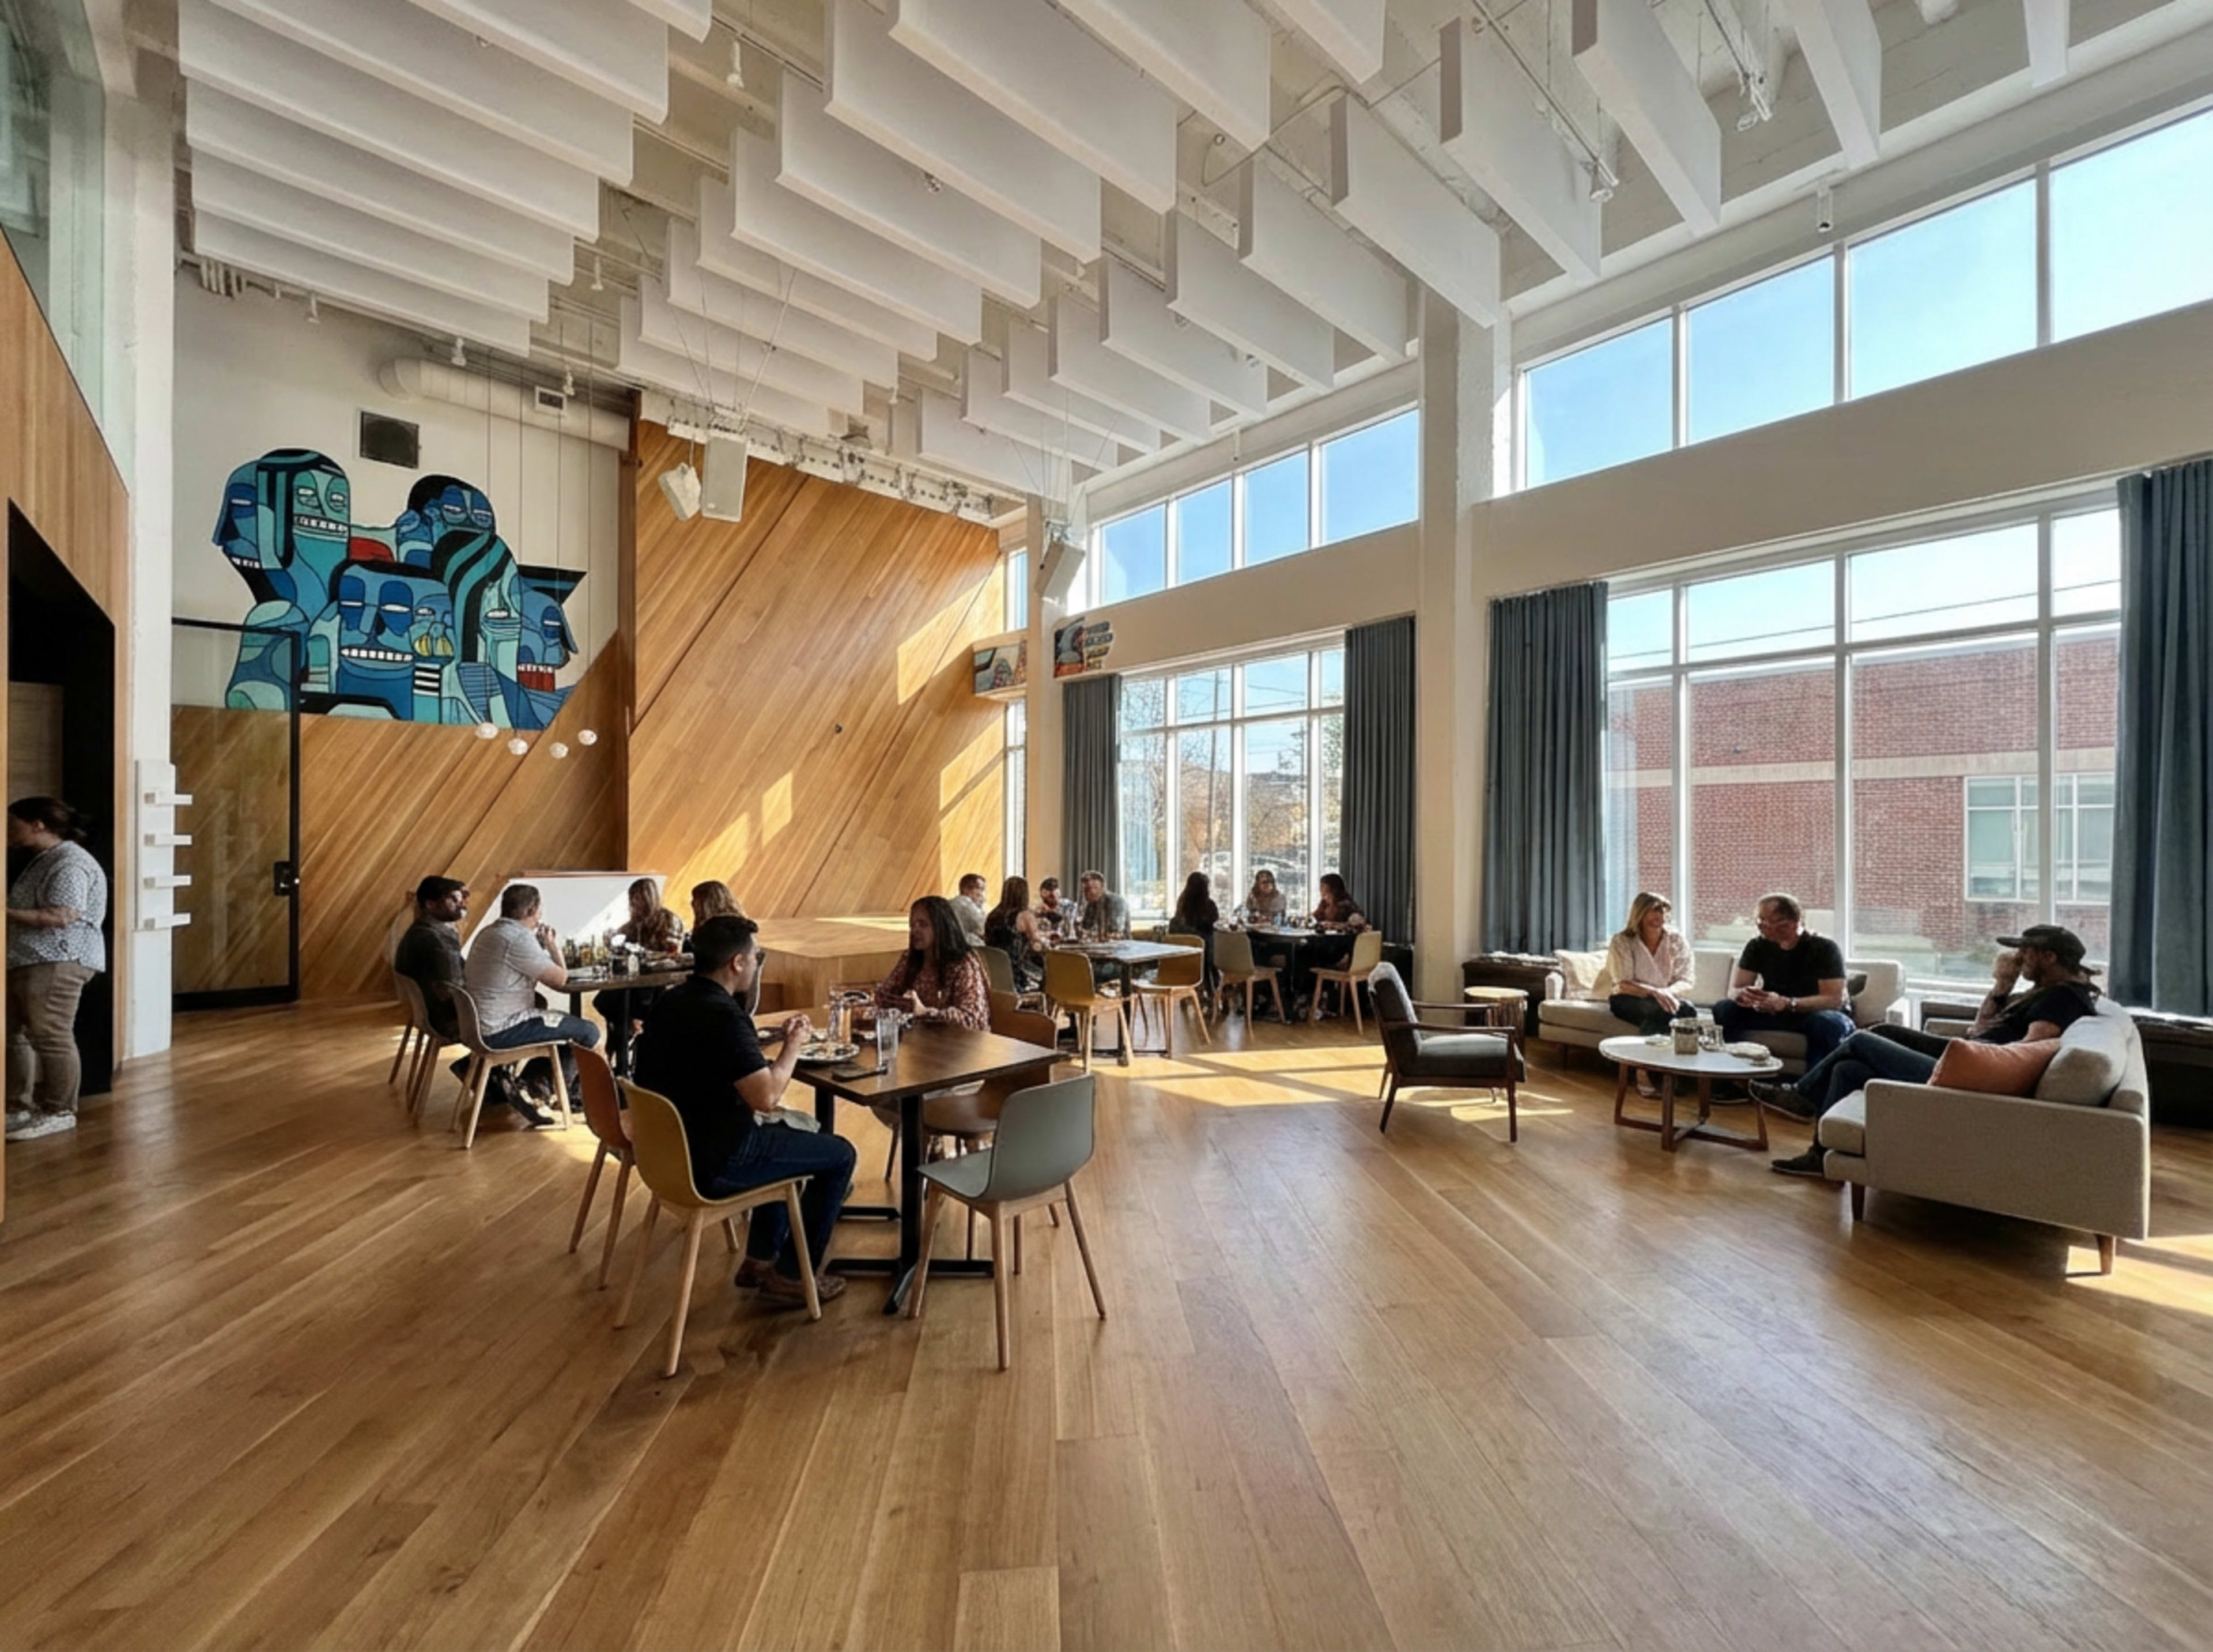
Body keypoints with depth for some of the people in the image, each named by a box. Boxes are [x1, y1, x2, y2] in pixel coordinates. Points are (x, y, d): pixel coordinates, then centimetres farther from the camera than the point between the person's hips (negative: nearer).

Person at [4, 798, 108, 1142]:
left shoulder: (70, 863, -15)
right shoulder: (44, 860, 19)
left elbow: (61, 917, -22)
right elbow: (30, 909, 25)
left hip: (56, 964, -11)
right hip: (25, 962, 11)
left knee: (50, 1038, -6)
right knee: (14, 1035, 13)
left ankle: (60, 1113, 1)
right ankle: (19, 1108, 21)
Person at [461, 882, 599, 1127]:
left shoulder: (488, 932, 11)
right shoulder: (519, 939, -21)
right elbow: (560, 979, -16)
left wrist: (542, 947, 10)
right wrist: (553, 946, -1)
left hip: (479, 1024, 10)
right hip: (501, 1031, -10)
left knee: (565, 1022, 24)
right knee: (589, 1033, -7)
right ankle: (536, 1087, 3)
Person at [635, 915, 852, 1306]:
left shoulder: (670, 1001, 3)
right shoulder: (722, 1016, -27)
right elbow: (766, 1097, -28)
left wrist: (768, 1035, 10)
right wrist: (794, 1044, -13)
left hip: (672, 1145, 9)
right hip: (712, 1162, -9)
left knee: (789, 1133, 30)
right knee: (840, 1154, 4)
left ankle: (761, 1258, 33)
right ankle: (792, 1275, 15)